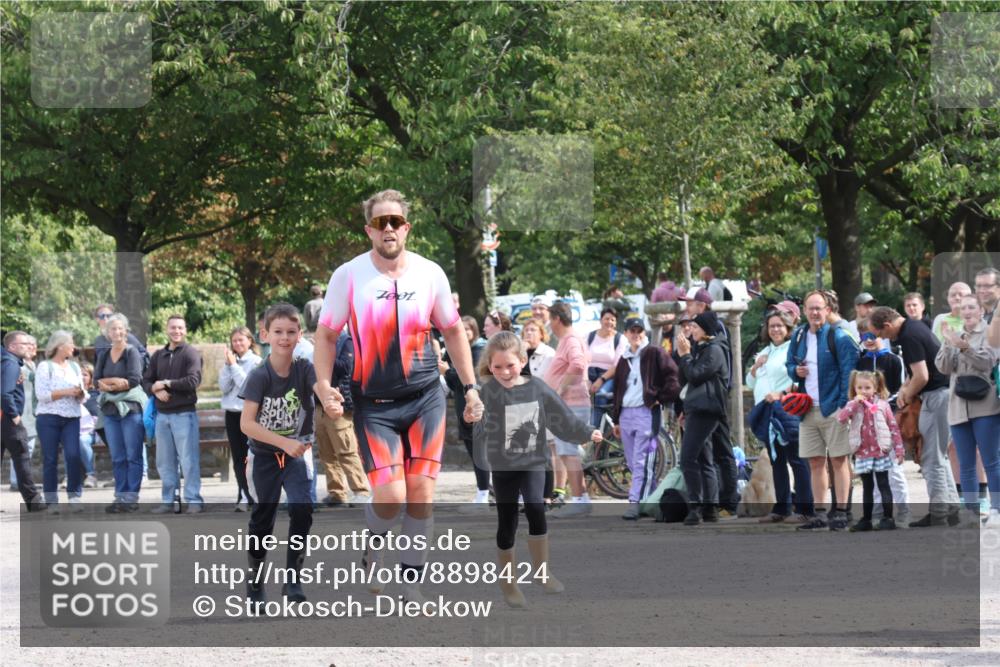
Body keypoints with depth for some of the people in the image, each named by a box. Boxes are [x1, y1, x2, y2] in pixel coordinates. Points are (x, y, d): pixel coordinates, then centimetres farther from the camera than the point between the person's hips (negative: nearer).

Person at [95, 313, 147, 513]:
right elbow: (97, 380, 5)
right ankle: (120, 497, 9)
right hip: (110, 409, 5)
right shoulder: (104, 356, 14)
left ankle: (132, 498, -4)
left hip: (131, 408, -5)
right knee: (117, 458, 6)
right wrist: (118, 381, -13)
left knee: (133, 456, -5)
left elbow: (134, 379, -12)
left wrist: (108, 383, -5)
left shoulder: (132, 352, -2)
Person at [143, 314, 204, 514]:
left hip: (184, 413, -6)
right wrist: (156, 390, -11)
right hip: (162, 414, 6)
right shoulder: (158, 355, 13)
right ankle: (168, 500, 16)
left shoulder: (191, 354, -4)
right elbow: (146, 380, 11)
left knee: (188, 460, -5)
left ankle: (193, 500, 0)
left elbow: (193, 381, -16)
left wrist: (166, 383, -11)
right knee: (164, 461, 9)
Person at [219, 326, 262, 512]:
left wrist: (234, 365, -10)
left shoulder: (256, 362, -4)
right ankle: (244, 496, 6)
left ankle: (245, 496, -2)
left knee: (249, 455, -6)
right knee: (237, 458, 4)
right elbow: (224, 387, 1)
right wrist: (228, 365, -7)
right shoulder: (230, 361, 10)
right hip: (232, 413, 5)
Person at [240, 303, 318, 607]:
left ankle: (292, 578, -6)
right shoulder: (259, 376, -17)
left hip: (298, 453, 1)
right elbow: (247, 424, -21)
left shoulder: (305, 369, -12)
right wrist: (285, 443, -27)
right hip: (264, 456, -1)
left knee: (302, 508, -18)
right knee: (263, 518, 7)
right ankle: (255, 578, 27)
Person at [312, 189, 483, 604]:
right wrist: (324, 387, -13)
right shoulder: (349, 275, -7)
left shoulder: (430, 273, 1)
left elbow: (452, 330, 13)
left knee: (421, 492, -1)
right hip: (374, 405, -2)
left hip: (426, 398, 2)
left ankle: (412, 584, 13)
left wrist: (470, 387, 10)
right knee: (390, 495, -13)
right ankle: (373, 547, 21)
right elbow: (326, 334, 0)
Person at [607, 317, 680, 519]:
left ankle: (635, 503, -15)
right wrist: (616, 419, 19)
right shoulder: (624, 360, 19)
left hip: (647, 412, -7)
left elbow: (673, 378, -7)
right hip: (626, 413, 7)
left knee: (642, 462, -11)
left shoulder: (655, 353, -1)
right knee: (632, 463, 8)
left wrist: (661, 399, -9)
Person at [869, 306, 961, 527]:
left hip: (936, 397, -10)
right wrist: (905, 388, 8)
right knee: (938, 456, 17)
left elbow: (922, 376, -23)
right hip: (942, 394, 10)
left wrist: (907, 395, -6)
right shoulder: (914, 328, 13)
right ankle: (951, 507, 20)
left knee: (932, 460, -4)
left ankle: (938, 515, -1)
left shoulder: (909, 337, -18)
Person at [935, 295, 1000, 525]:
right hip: (959, 408, 5)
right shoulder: (955, 336, 15)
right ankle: (972, 511, 7)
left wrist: (965, 347, -23)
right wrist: (948, 344, -9)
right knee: (966, 465, 4)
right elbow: (943, 367, 6)